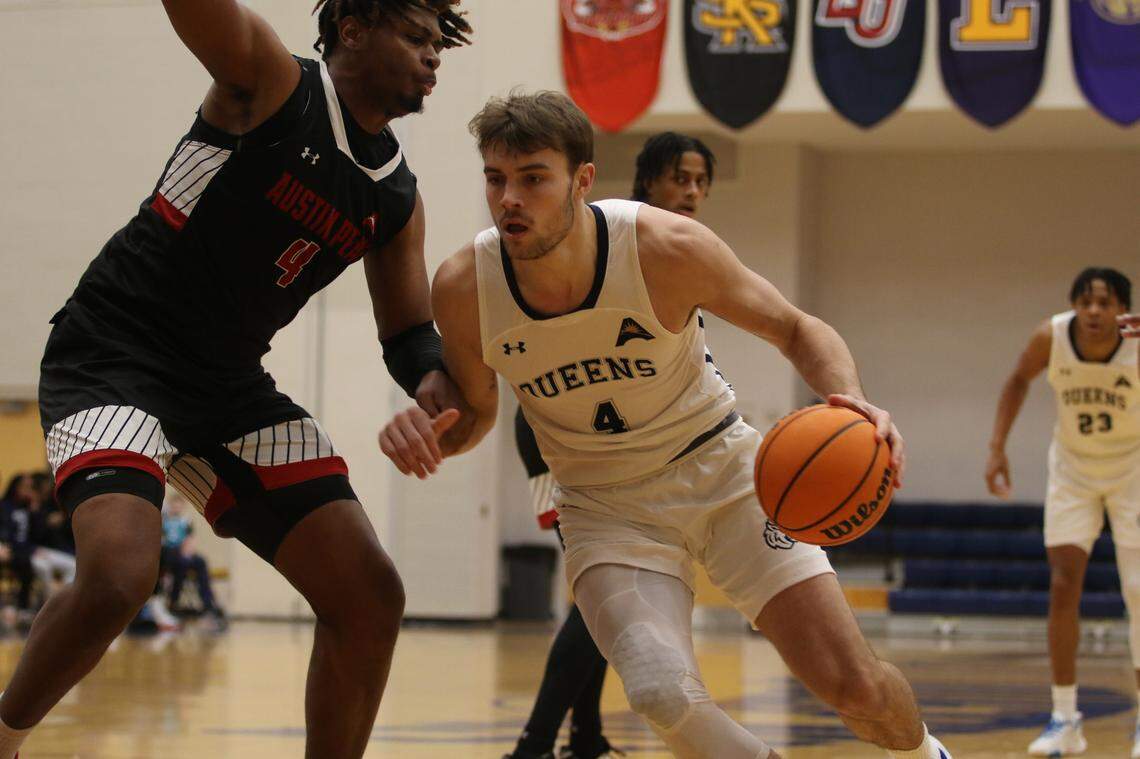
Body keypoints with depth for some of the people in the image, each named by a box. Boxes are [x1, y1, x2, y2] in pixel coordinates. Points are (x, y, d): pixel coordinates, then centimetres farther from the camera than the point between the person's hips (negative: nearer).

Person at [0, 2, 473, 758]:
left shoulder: (398, 199, 8)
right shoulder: (270, 83, -10)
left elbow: (409, 330, 14)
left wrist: (433, 381, -10)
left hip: (229, 386, 7)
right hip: (114, 354, -7)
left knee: (370, 597, -1)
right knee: (120, 573, -29)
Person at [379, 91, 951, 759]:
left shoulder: (668, 248, -22)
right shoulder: (464, 288, -16)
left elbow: (796, 329, -7)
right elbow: (475, 413, 4)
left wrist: (852, 403, -28)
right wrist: (425, 433, -20)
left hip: (720, 468, -1)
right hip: (606, 506, 1)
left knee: (853, 685, -7)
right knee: (662, 693, -27)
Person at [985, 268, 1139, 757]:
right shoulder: (1051, 337, -21)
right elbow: (1019, 380, 0)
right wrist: (997, 447, -5)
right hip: (1073, 467, 2)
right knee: (1063, 588, -5)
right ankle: (1065, 718, 4)